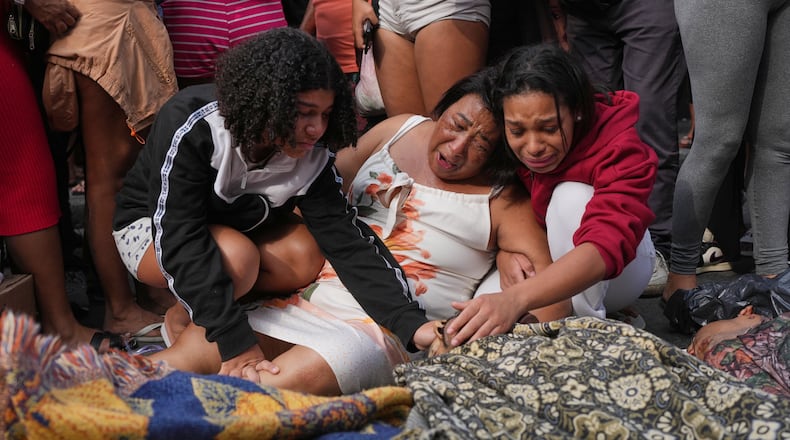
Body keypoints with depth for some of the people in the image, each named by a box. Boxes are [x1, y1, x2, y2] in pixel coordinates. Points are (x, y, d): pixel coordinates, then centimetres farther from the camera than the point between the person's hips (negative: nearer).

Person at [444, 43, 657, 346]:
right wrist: (503, 256, -36)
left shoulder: (617, 144, -32)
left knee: (572, 196, -33)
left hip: (612, 271, -4)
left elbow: (606, 245, -48)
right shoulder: (500, 140, -22)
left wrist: (515, 298, -64)